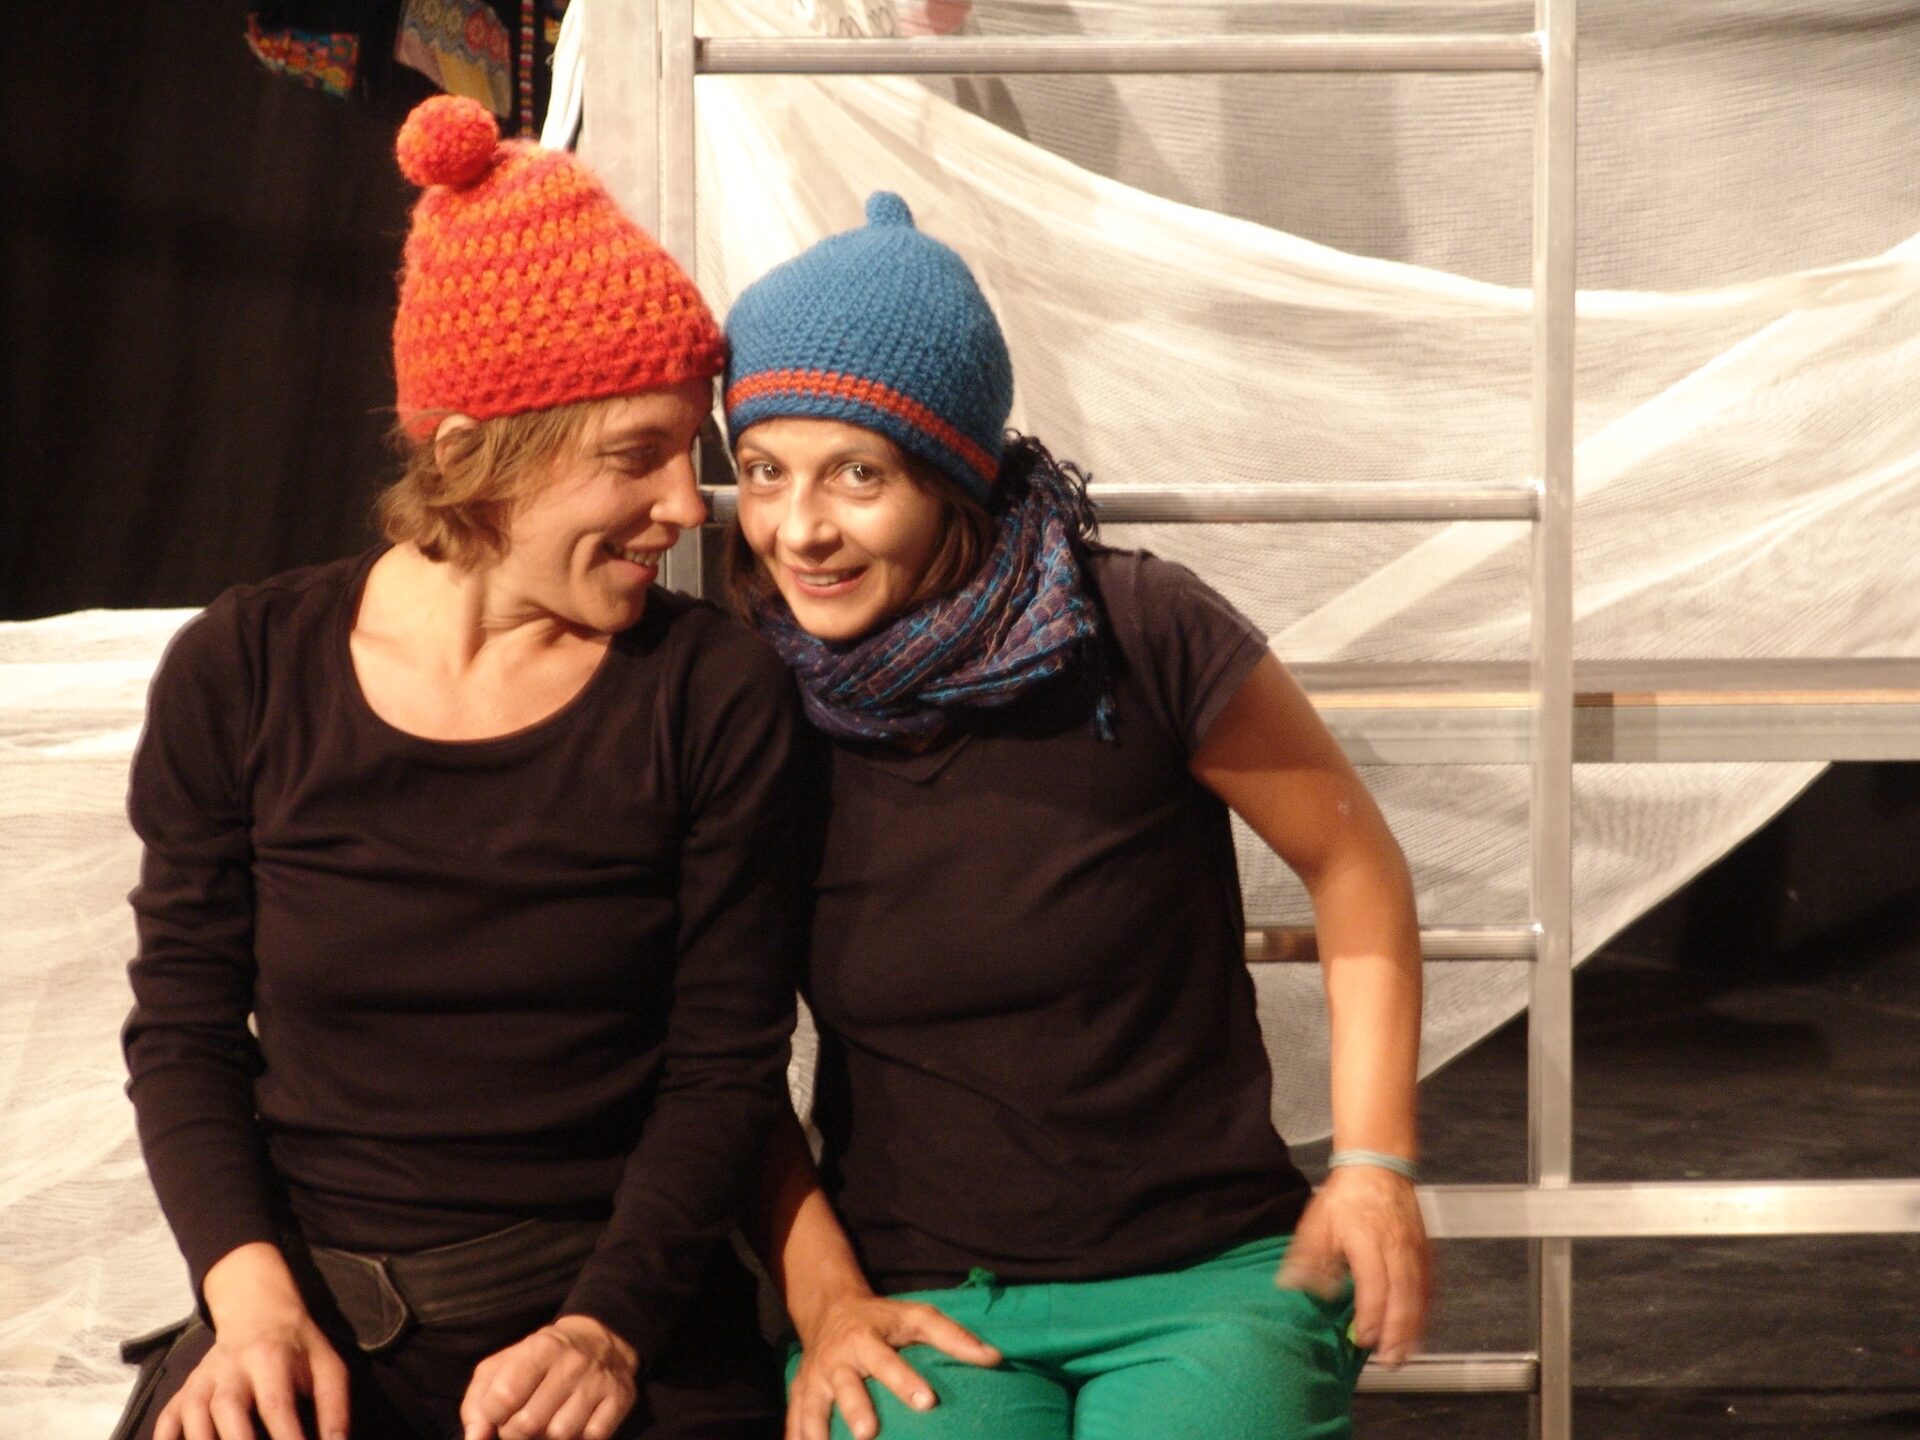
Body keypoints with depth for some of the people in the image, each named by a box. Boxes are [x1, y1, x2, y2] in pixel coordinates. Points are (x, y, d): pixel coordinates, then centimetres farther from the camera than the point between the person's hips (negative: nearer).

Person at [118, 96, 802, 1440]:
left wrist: (608, 1328, -15)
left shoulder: (717, 692, -3)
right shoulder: (243, 675, -1)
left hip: (619, 1295, 0)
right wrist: (254, 1296, -11)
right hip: (308, 1289, 0)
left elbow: (726, 1062, -2)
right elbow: (186, 1024, 4)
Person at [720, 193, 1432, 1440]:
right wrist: (823, 1293, -3)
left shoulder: (1143, 638, -10)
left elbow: (1352, 864, 3)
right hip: (912, 1298, 1)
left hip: (1203, 1277, -1)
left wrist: (1375, 1167, -2)